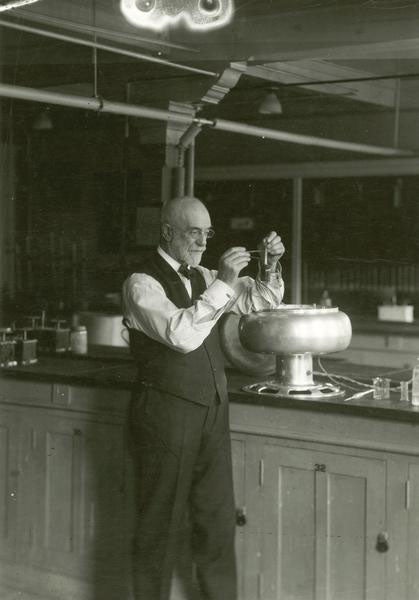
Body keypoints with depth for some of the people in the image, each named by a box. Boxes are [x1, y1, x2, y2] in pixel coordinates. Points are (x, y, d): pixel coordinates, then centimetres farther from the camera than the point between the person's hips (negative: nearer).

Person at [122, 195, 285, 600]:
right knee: (161, 524, 4)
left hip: (212, 411, 7)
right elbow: (183, 335, -27)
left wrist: (272, 267, 0)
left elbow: (262, 301, 19)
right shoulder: (141, 284, -12)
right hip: (166, 413, -7)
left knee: (217, 520, 13)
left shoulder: (202, 278, 10)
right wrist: (222, 282, -28)